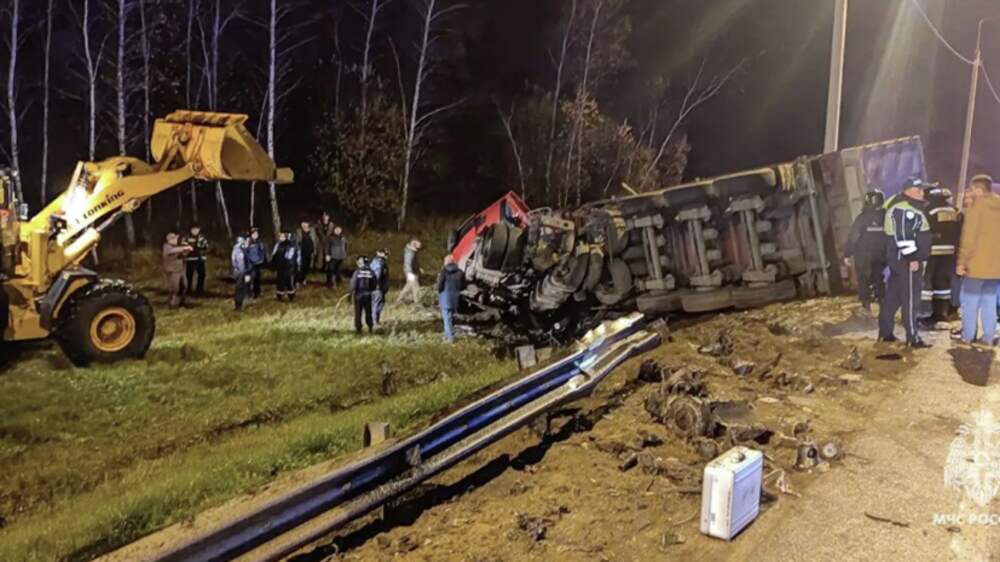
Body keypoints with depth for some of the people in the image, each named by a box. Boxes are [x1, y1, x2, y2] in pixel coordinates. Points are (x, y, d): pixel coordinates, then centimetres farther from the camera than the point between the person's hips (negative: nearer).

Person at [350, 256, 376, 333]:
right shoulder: (371, 272, -5)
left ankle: (358, 328, 9)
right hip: (368, 295, 2)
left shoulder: (357, 272, -12)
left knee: (358, 313, 8)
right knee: (368, 312, 14)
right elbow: (374, 285, -1)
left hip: (359, 295, -2)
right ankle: (370, 327, 18)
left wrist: (352, 293, 0)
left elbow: (353, 284, -11)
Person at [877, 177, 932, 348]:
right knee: (910, 299, -6)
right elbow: (903, 236, -23)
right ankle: (913, 338, -1)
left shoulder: (910, 208, 19)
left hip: (901, 259, 11)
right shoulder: (904, 209, -15)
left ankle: (885, 332, 19)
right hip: (907, 259, -11)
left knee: (893, 296, 13)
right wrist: (912, 258, -23)